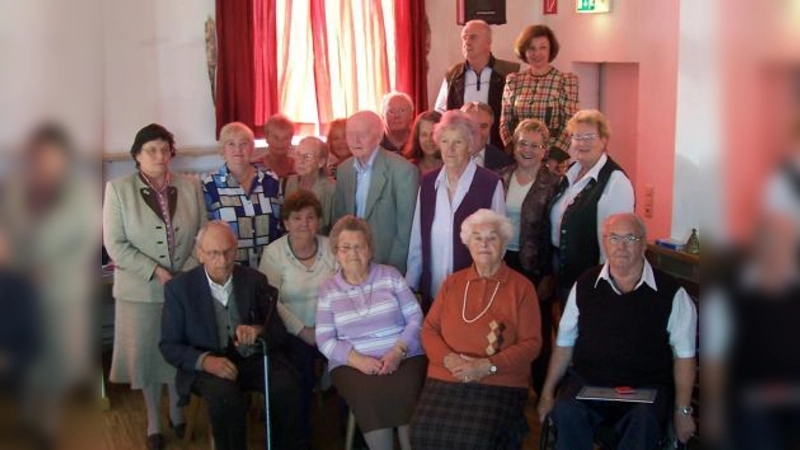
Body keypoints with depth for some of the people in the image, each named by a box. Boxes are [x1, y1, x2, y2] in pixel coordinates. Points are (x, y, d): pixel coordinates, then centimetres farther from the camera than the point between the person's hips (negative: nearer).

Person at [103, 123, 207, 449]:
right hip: (141, 290, -2)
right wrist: (157, 272, -15)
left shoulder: (191, 187, 4)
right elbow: (115, 244, -8)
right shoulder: (118, 189, -3)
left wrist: (186, 274, -11)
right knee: (147, 355, 8)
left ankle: (178, 413, 33)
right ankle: (154, 423, 26)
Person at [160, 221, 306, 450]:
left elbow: (279, 332, 3)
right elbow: (169, 345, -2)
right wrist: (205, 360, -22)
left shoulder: (255, 280, 2)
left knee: (286, 386, -27)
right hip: (207, 365, -2)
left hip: (255, 358, 2)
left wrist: (258, 331, -22)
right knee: (225, 396, -34)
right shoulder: (179, 287, -3)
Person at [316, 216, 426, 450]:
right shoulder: (328, 289, 10)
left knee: (406, 394, -32)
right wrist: (358, 360, -14)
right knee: (369, 396, -33)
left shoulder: (390, 275, 10)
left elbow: (415, 319, 3)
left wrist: (397, 352, -13)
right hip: (353, 364, 0)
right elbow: (324, 340, 2)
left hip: (404, 357, 0)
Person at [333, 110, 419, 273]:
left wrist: (392, 269, -13)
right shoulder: (344, 169, 5)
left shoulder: (403, 170, -14)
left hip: (389, 268, -4)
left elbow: (406, 227, -13)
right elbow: (340, 218, 11)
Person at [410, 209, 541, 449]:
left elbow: (531, 342, -1)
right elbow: (429, 329, 13)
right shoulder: (452, 283, 17)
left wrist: (488, 366, -13)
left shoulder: (522, 287, 6)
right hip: (445, 379, 3)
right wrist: (448, 358, -8)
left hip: (500, 384, -2)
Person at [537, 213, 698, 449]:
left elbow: (684, 355, 4)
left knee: (645, 421, -34)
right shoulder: (585, 285, 9)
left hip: (646, 388, -1)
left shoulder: (671, 293, 1)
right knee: (566, 413, -30)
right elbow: (564, 344, 13)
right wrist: (548, 393, 7)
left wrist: (682, 411, -1)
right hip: (587, 381, 2)